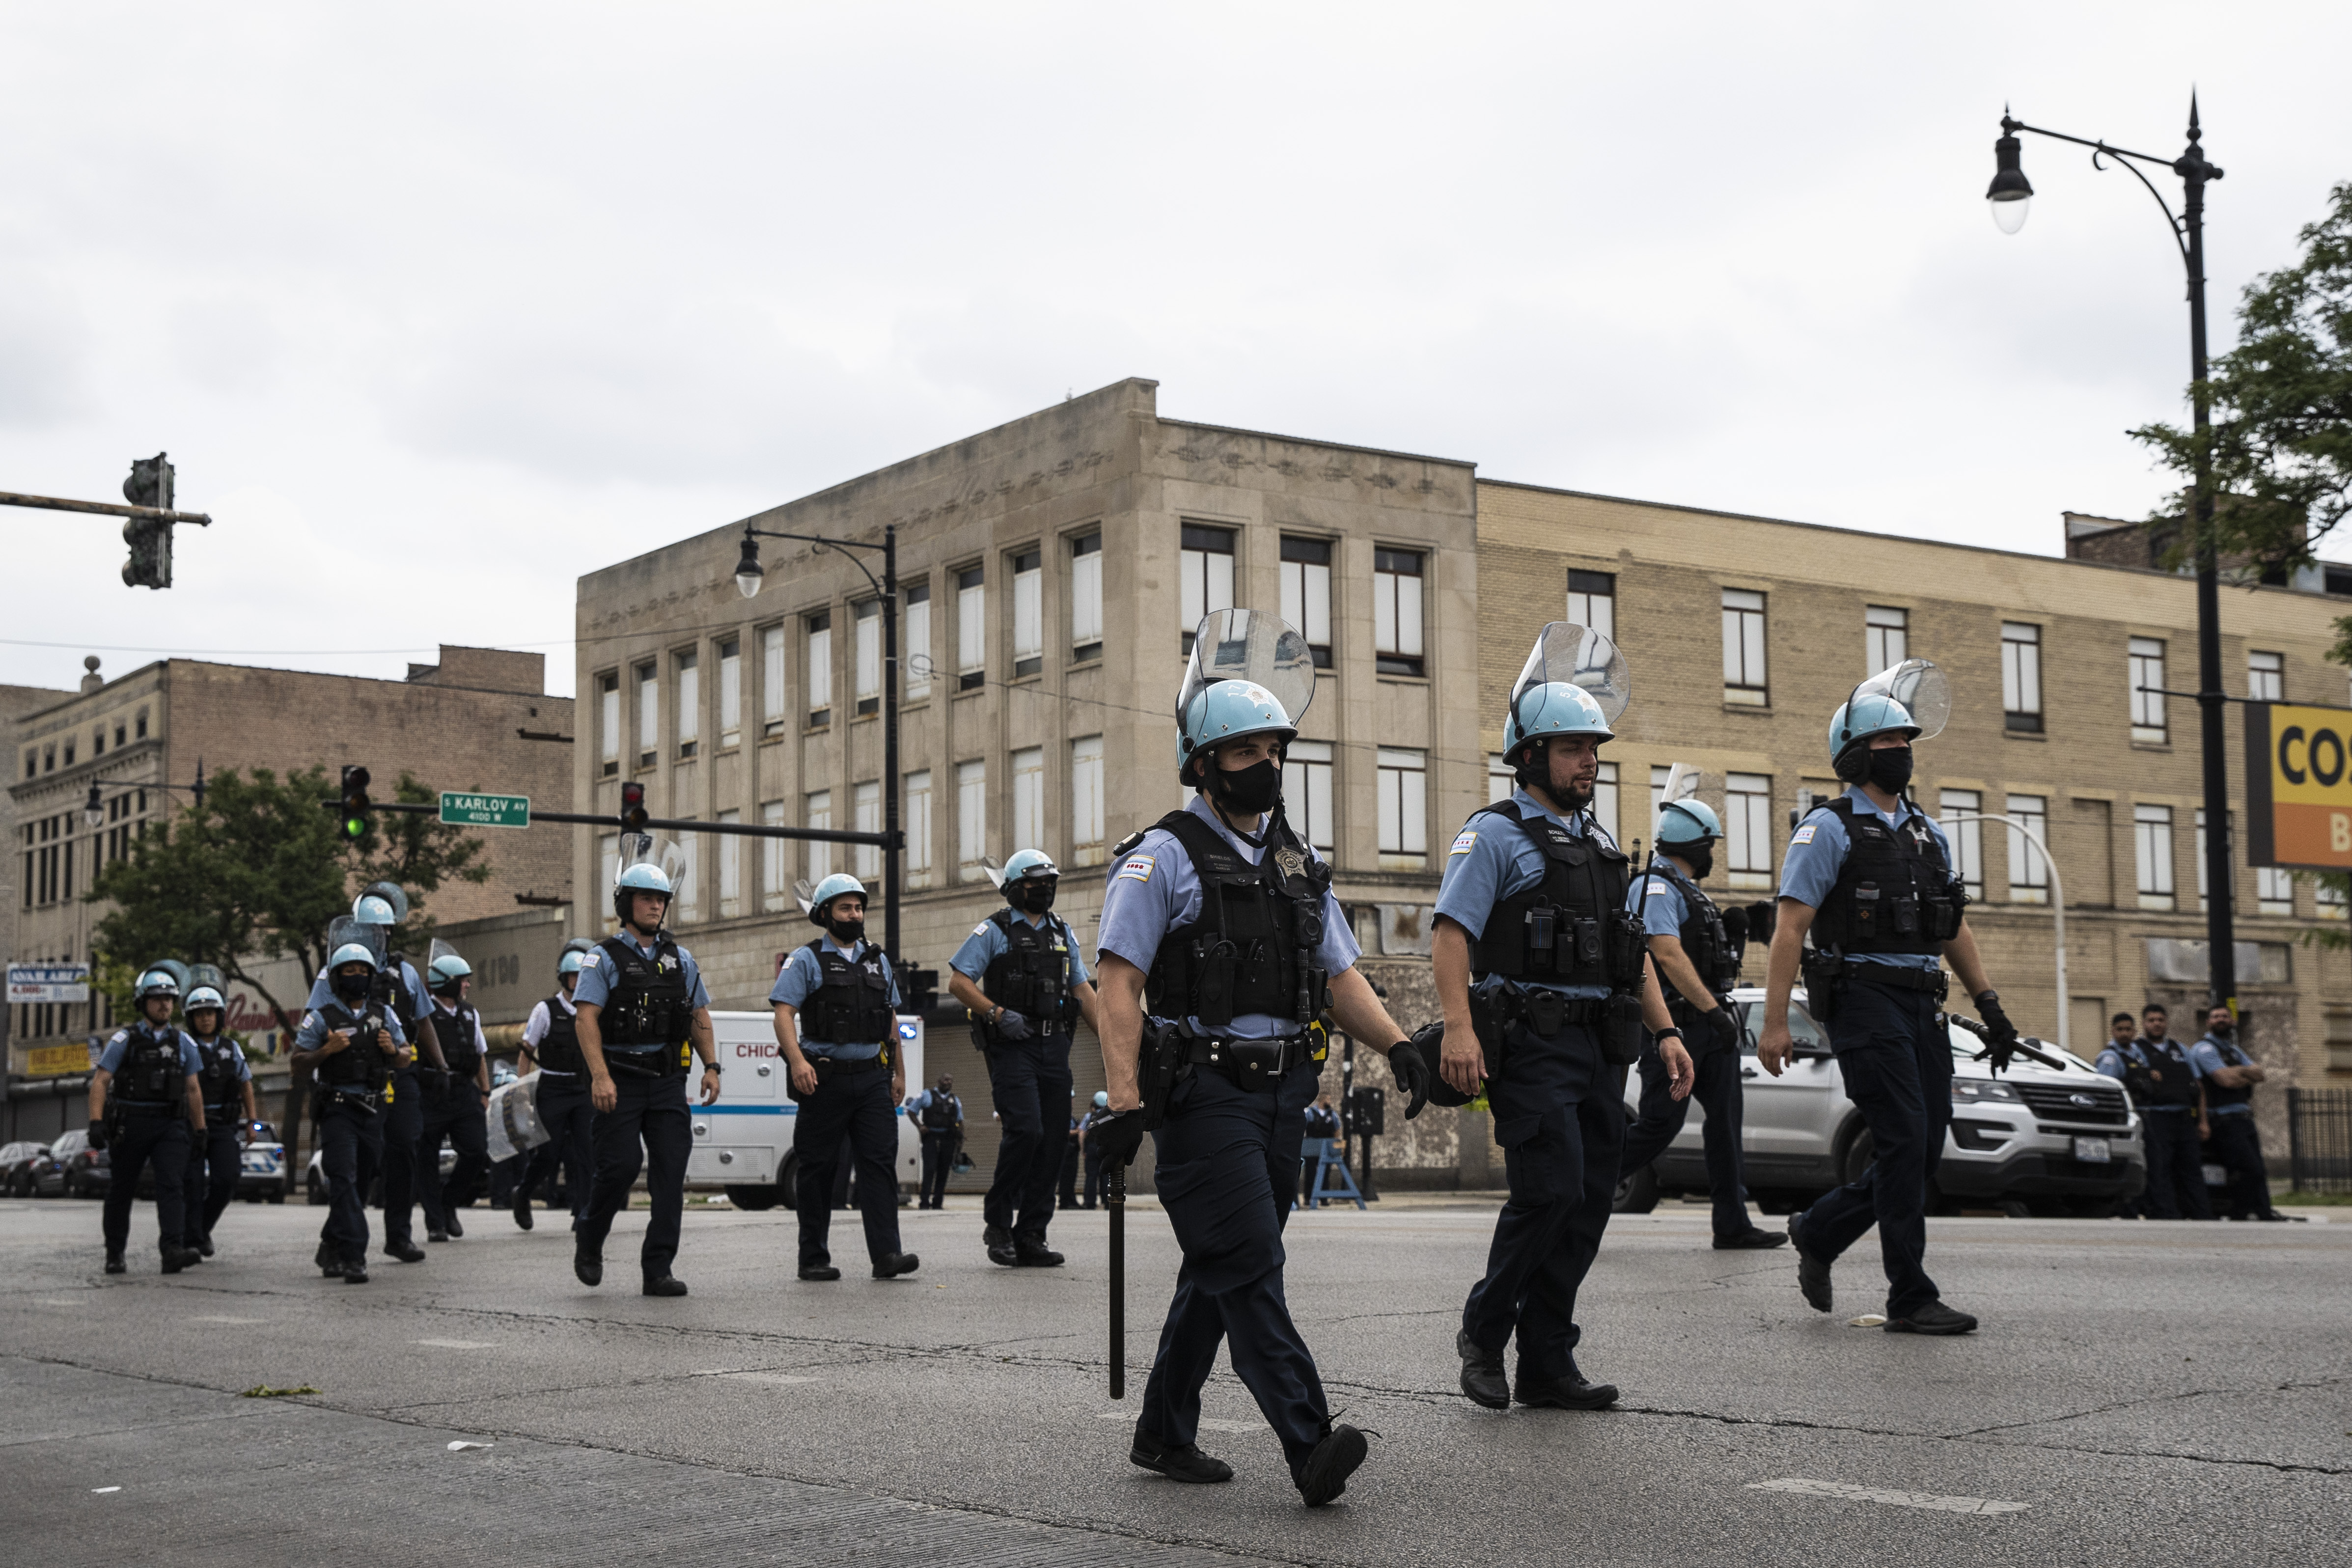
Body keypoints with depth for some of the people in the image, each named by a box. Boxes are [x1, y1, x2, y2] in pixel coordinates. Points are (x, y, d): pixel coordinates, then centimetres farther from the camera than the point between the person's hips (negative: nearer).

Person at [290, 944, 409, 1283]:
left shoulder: (384, 1014, 12)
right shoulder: (321, 1018, 1)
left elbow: (405, 1059, 16)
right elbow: (298, 1062, 0)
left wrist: (393, 1049, -6)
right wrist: (326, 1050, -16)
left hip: (373, 1110, 5)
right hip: (337, 1110, -4)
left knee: (362, 1185, 9)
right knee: (345, 1180, -16)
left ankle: (330, 1250, 26)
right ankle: (354, 1257, -20)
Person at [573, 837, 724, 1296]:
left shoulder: (680, 959, 15)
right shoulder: (605, 959, 0)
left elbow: (700, 1016, 18)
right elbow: (586, 1018, -10)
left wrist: (711, 1067, 4)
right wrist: (600, 1076, -22)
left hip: (667, 1081, 4)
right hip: (620, 1081, -4)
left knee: (670, 1172, -4)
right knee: (621, 1165, -10)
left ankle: (658, 1270, -2)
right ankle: (589, 1239, 18)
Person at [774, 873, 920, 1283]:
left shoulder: (878, 961, 17)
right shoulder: (806, 960, 1)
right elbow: (784, 1014, -10)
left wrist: (899, 1072, 19)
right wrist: (798, 1060, -24)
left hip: (872, 1078, 4)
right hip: (825, 1079, -4)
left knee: (880, 1162, -6)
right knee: (818, 1169, 2)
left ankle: (886, 1254, -11)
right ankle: (813, 1258, 10)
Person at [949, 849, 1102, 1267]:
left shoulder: (1062, 933, 18)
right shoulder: (994, 931, 1)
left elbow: (1083, 990, 19)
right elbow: (958, 981, -5)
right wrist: (998, 1014, -16)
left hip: (1054, 1047, 6)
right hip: (1012, 1046, -6)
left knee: (1052, 1141, 2)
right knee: (1025, 1130, -18)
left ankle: (1031, 1237, 8)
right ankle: (997, 1222, -1)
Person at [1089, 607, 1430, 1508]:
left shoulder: (1297, 862, 16)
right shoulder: (1163, 858, -5)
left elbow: (1339, 976, 16)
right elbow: (1120, 983, -11)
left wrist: (1398, 1044, -2)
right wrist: (1123, 1098, -21)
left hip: (1282, 1094, 7)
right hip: (1204, 1094, -7)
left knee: (1220, 1273, 13)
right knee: (1249, 1269, -12)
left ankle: (1164, 1435, 24)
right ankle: (1310, 1448, -17)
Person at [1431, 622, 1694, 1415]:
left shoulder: (1599, 843, 20)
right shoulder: (1495, 834, -4)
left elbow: (1631, 950, 22)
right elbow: (1451, 933, -14)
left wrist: (1666, 1031, 11)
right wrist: (1458, 1026, -27)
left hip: (1598, 1046, 7)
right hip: (1530, 1044, -7)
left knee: (1586, 1205, 5)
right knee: (1550, 1191, -14)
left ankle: (1548, 1367, 12)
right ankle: (1484, 1330, 7)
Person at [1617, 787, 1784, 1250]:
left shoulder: (1689, 891, 20)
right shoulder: (1655, 888, -12)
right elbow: (1668, 954, -24)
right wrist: (1714, 1010, -26)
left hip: (1704, 1023, 10)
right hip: (1673, 1024, -10)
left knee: (1725, 1117, 4)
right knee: (1661, 1124, -9)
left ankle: (1733, 1224, 4)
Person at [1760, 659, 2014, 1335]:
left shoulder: (1927, 832, 19)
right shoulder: (1829, 829, -3)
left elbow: (1954, 928, 23)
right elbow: (1790, 927, -8)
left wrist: (1990, 1005, 15)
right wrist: (1774, 1021, -15)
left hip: (1923, 1005, 7)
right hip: (1864, 1002, -7)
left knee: (1924, 1150, 5)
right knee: (1905, 1142, -11)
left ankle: (1818, 1231, 25)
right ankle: (1910, 1298, -4)